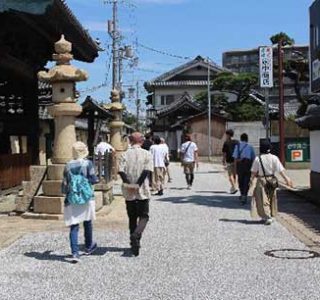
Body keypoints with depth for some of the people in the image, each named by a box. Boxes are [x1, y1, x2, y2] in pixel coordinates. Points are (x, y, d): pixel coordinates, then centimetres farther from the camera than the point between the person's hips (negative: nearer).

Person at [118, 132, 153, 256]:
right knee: (144, 216, 7)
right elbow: (147, 170, -15)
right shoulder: (147, 154, -2)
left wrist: (129, 184, -15)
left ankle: (135, 243, 18)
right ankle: (136, 235, -20)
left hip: (129, 192, 2)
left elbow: (121, 171, -11)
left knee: (132, 217, 14)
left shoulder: (125, 154, 2)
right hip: (143, 191, -2)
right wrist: (138, 184, -16)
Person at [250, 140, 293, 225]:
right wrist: (287, 178, -4)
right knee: (271, 198, 18)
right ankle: (267, 217, 28)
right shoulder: (274, 158, -6)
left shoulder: (258, 159, -10)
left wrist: (251, 179, 10)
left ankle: (268, 217, -9)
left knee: (263, 199, 2)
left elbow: (254, 172, -4)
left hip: (261, 180, -3)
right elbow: (280, 170, -9)